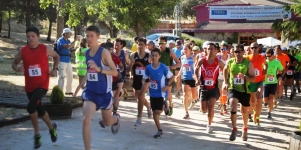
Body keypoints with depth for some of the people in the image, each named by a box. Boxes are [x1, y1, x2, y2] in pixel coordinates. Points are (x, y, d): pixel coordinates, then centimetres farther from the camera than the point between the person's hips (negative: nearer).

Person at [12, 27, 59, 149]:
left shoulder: (46, 49, -7)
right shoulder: (23, 50, -3)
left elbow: (56, 57, 12)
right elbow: (14, 63, 7)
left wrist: (55, 69, -1)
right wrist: (17, 68, -15)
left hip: (42, 85, -4)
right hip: (29, 86, 4)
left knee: (30, 107, -21)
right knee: (39, 109, 14)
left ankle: (37, 134, -1)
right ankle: (52, 127, 39)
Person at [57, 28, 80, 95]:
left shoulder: (68, 41, 13)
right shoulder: (61, 40, -11)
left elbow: (70, 50, 17)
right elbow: (67, 47, -27)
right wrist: (75, 40, -24)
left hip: (68, 60, 8)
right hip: (62, 60, -8)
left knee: (70, 76, 14)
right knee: (61, 76, -8)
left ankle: (68, 91, 28)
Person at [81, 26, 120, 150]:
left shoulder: (104, 52, -16)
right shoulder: (86, 53, 3)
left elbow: (115, 72, -20)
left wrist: (99, 69, -32)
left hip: (104, 92, -3)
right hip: (90, 91, 4)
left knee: (107, 122, 17)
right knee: (85, 121, -15)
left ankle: (116, 119, 56)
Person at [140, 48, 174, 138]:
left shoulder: (163, 67, -13)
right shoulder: (148, 68, -4)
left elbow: (172, 77, -4)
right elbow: (145, 79, 7)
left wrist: (167, 86, -16)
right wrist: (145, 82, -16)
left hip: (160, 93, -3)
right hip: (152, 93, 4)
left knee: (157, 111, -11)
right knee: (154, 112, 7)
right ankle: (160, 131, 21)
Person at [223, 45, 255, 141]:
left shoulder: (248, 63, -9)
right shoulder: (230, 62, -3)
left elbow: (253, 78, -10)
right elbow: (225, 70, 19)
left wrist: (244, 76, -28)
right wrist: (226, 82, 15)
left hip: (244, 90, 0)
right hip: (233, 88, 0)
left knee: (244, 110, 17)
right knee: (233, 106, -25)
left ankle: (245, 129, 42)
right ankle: (234, 129, -12)